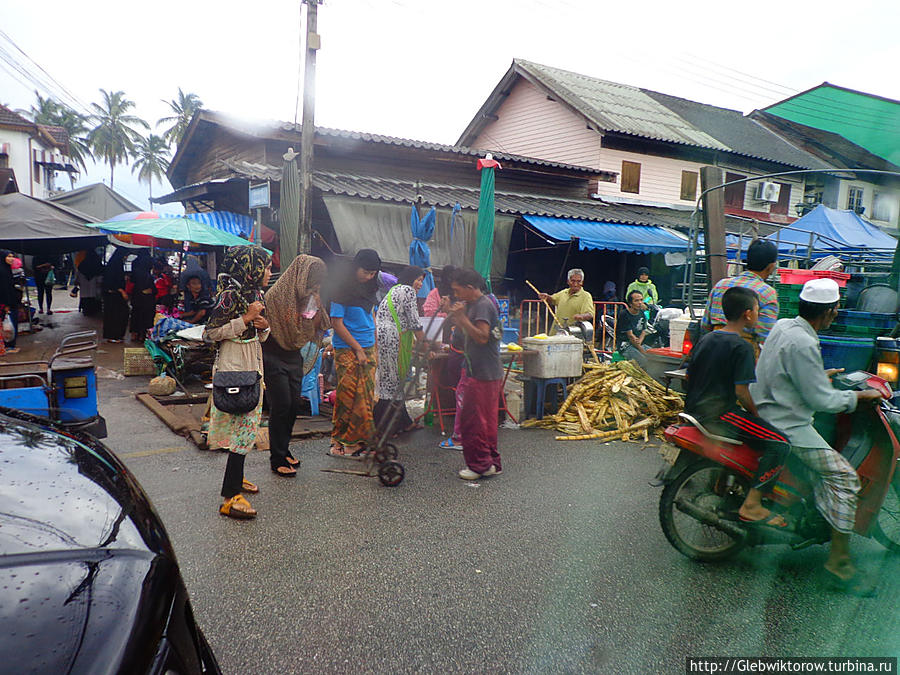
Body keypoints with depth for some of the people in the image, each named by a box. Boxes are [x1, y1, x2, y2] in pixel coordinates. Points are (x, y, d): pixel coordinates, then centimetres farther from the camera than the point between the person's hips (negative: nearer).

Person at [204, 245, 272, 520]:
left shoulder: (256, 293, 11)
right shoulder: (230, 294, -15)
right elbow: (211, 332, -15)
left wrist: (264, 326, -4)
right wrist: (245, 319, -19)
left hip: (253, 364, 9)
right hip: (233, 366, -9)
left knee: (247, 423, 15)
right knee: (242, 427, -10)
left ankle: (236, 477, 30)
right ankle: (230, 497, -6)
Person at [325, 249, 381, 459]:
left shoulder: (368, 287, 12)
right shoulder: (342, 289, -10)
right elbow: (337, 323, -12)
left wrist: (375, 344, 16)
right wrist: (358, 349, -12)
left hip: (368, 348, 7)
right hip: (348, 349, -7)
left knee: (367, 396, 7)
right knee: (350, 398, -5)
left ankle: (357, 441, 16)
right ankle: (340, 444, 7)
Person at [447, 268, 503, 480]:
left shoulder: (483, 305, -14)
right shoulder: (474, 304, 16)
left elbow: (482, 337, -22)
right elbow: (467, 333, 20)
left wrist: (462, 317, -21)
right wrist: (454, 317, 10)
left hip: (483, 374, -10)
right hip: (483, 372, 10)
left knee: (472, 419, -4)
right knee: (487, 420, 15)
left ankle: (480, 465, 4)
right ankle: (491, 463, 24)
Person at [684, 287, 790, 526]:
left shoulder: (706, 339, 11)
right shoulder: (741, 347, -14)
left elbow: (689, 374, 17)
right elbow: (741, 391, -17)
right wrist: (755, 414, -2)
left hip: (694, 409, 9)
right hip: (718, 414, -9)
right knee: (779, 443, -8)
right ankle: (751, 504, -11)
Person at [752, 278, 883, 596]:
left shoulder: (784, 326, 6)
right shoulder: (803, 344, -24)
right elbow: (822, 400, -20)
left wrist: (821, 376, 27)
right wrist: (858, 396, -7)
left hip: (767, 411, 11)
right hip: (787, 424, -11)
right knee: (843, 475, -12)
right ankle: (839, 561, -7)